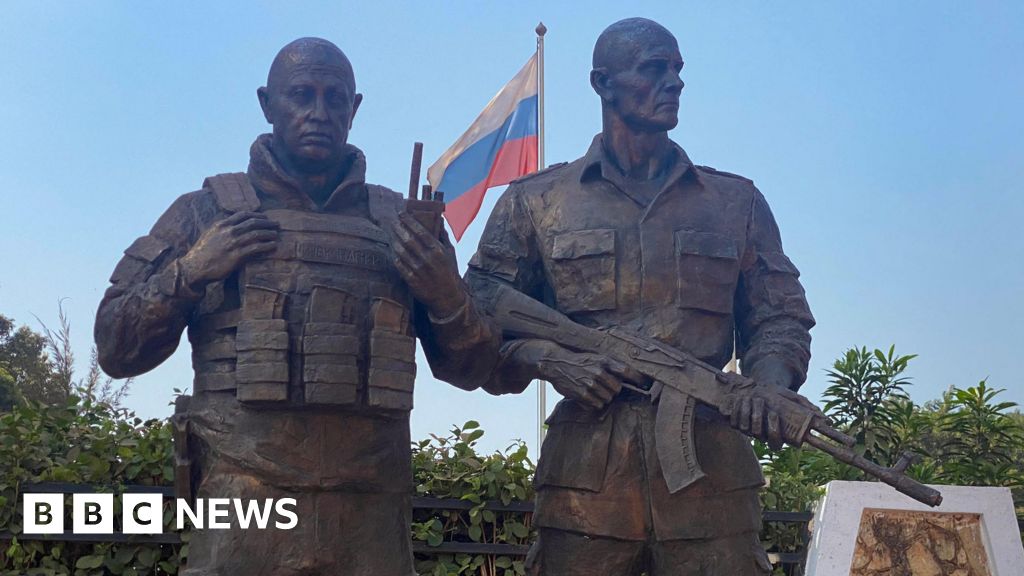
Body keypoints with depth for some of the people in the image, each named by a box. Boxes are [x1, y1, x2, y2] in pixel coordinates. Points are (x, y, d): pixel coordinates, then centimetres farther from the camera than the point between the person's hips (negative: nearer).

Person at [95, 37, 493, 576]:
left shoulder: (398, 222, 11)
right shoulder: (209, 210, 8)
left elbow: (465, 367, 13)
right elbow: (115, 349, 8)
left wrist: (448, 298, -6)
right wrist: (189, 273, -7)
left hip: (372, 511, 2)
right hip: (244, 506, -1)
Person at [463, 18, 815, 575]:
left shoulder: (736, 201, 16)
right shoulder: (535, 202, 10)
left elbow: (780, 316, 16)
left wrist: (771, 381, -6)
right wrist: (547, 360, -11)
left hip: (711, 469, 2)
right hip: (585, 470, -1)